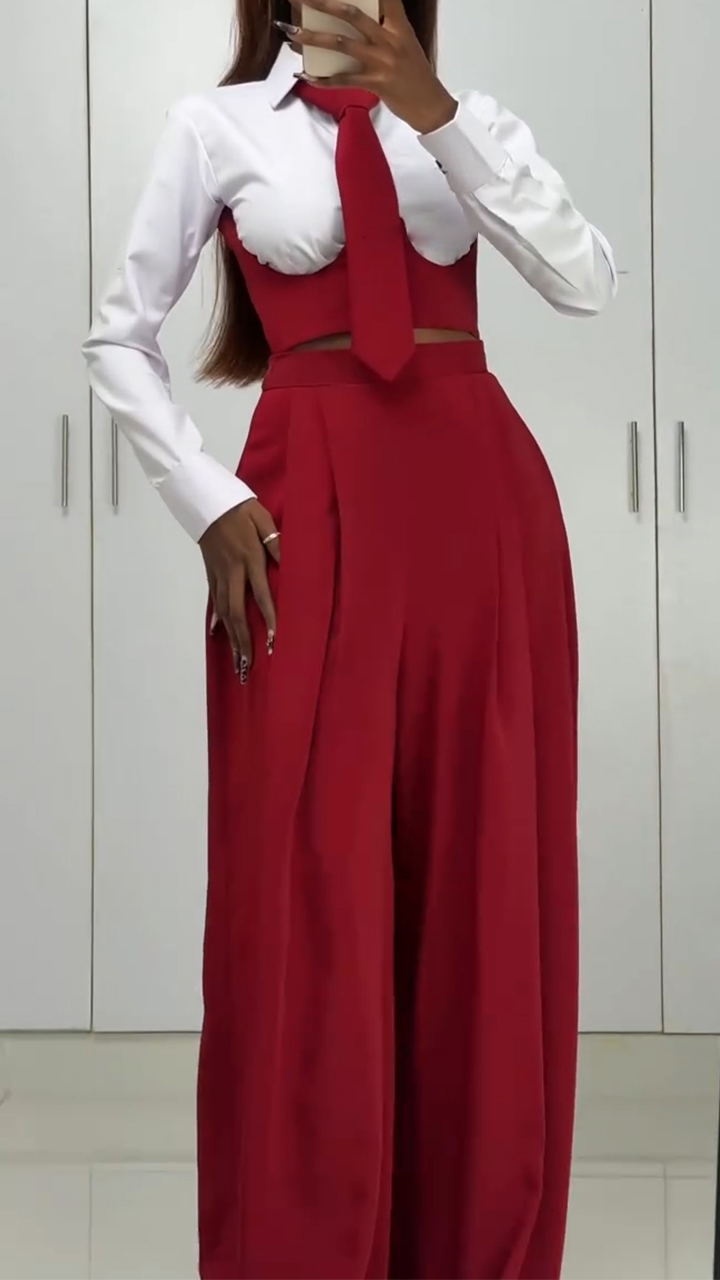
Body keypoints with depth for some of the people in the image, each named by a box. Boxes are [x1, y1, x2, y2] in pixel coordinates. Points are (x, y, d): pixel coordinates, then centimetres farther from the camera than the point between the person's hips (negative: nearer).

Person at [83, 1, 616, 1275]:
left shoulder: (467, 117, 13)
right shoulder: (217, 125, 8)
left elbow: (586, 280, -2)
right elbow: (118, 338, 8)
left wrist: (436, 114, -9)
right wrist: (210, 501, -4)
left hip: (480, 498, 3)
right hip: (312, 511, -2)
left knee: (488, 892, 3)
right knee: (306, 897, -3)